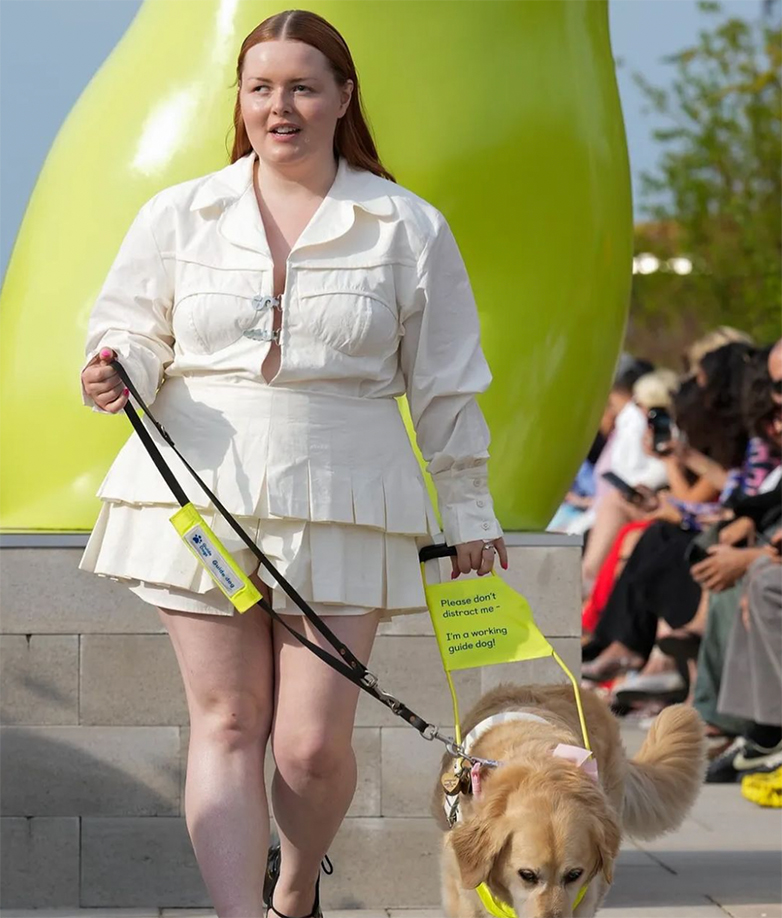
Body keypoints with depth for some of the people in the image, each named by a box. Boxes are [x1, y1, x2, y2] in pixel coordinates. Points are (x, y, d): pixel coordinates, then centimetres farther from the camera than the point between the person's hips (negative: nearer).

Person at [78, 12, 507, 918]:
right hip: (200, 502, 1)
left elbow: (444, 384, 11)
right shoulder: (178, 216, 8)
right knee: (227, 725, -4)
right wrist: (115, 371, -12)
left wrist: (467, 510, 13)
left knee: (314, 744, -3)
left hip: (343, 513, -1)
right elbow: (134, 333, 12)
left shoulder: (409, 228, 6)